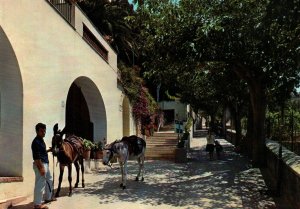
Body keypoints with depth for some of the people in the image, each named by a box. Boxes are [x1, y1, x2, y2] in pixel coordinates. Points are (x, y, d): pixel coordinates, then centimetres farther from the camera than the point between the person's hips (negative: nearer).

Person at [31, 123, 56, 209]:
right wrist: (41, 168, -25)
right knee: (40, 184, -6)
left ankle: (48, 197, 36)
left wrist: (49, 150, 14)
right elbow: (36, 156, -23)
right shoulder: (36, 141, -17)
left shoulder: (41, 140, 13)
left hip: (45, 164, 11)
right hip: (40, 165, -11)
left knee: (49, 180, 22)